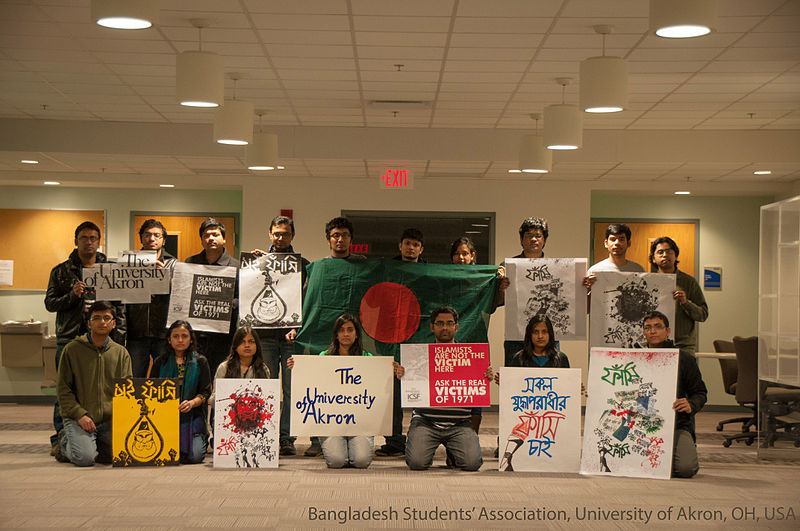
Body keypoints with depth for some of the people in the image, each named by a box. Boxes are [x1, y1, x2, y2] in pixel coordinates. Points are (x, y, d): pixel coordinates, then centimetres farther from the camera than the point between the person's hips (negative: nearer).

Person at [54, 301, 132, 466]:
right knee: (85, 458, -24)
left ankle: (91, 444, 12)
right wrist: (80, 414, -13)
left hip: (110, 419, 3)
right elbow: (63, 389, -1)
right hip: (77, 418, -3)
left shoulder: (121, 353, 10)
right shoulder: (72, 350, 0)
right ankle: (65, 442, 11)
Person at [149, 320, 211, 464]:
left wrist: (191, 403, -18)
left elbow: (205, 392, 3)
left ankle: (202, 439, 16)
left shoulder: (200, 362, 8)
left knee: (193, 456, -19)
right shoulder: (160, 362, 12)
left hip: (191, 416, -1)